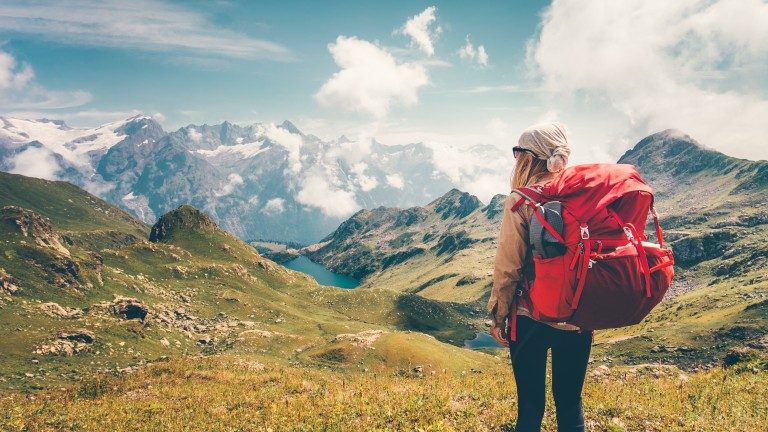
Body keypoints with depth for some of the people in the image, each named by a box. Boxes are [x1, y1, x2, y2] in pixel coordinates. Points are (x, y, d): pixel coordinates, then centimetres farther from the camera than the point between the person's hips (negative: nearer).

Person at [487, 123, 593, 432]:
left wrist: (497, 316, 0)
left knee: (530, 406, 11)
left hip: (531, 315, -3)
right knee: (570, 402, 18)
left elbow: (508, 266, -12)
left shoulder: (521, 201, -12)